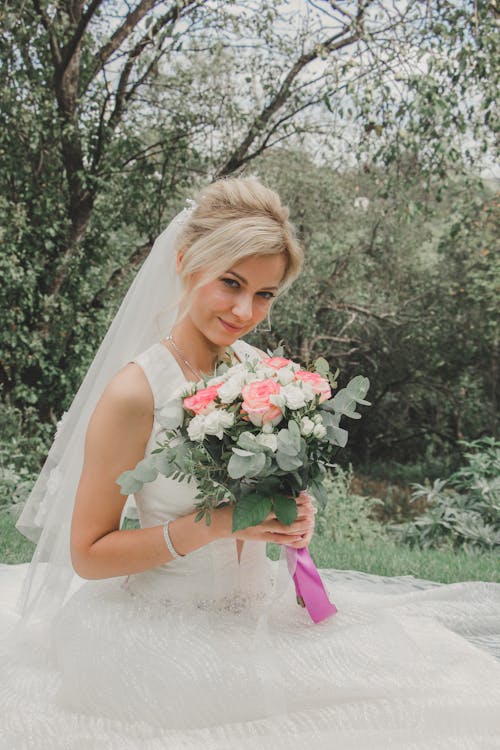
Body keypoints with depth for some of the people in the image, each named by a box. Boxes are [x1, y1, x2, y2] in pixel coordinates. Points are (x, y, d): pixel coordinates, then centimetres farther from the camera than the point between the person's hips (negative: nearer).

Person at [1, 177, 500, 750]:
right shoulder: (135, 392, -18)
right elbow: (87, 555, -13)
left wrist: (292, 513, -6)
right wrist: (214, 525, -23)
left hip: (260, 609, 6)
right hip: (167, 632, -6)